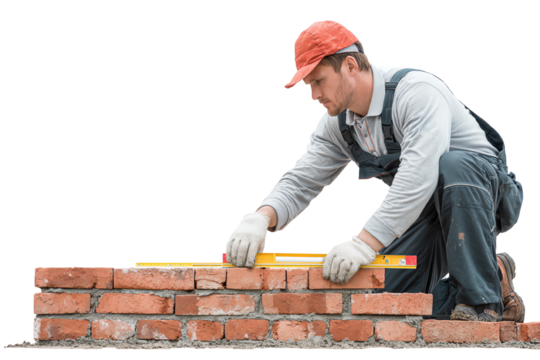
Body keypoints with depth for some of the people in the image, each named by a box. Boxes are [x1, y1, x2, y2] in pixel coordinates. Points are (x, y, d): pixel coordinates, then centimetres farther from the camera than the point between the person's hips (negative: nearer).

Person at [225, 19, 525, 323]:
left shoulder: (418, 91, -29)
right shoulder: (337, 122, -3)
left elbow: (419, 175, -42)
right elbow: (300, 183, -5)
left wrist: (365, 243, -50)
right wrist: (259, 219, -28)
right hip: (423, 213, 7)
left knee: (451, 166, -41)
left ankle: (483, 299, -26)